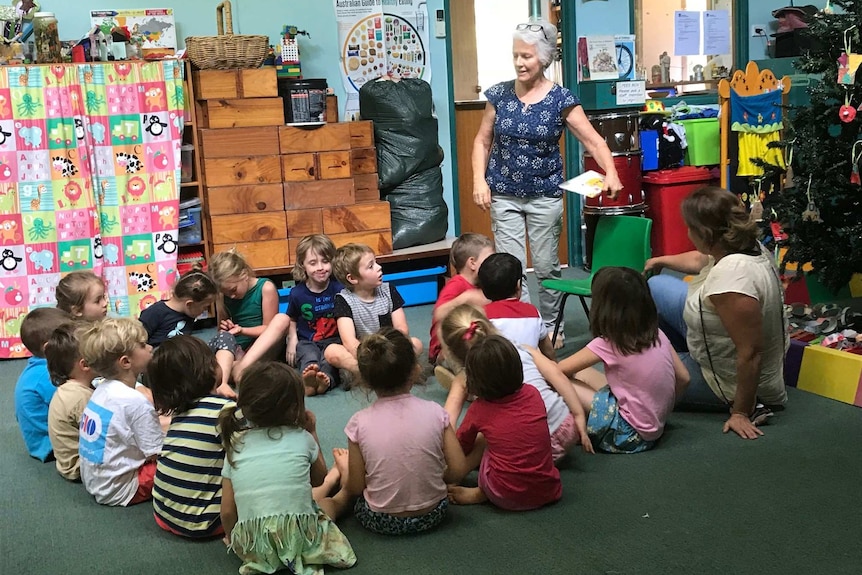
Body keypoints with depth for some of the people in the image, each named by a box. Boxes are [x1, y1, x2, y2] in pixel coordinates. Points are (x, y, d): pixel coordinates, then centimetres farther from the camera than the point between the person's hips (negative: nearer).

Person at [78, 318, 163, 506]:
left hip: (94, 481, 9)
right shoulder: (135, 402, -24)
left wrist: (160, 422, 5)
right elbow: (156, 454, -18)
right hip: (118, 492, -9)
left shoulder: (103, 389, 3)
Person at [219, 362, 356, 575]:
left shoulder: (235, 446, 3)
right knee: (326, 502, 32)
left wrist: (232, 539, 22)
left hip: (252, 546, 2)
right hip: (301, 539, -2)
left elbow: (227, 512, 2)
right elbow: (319, 479, 18)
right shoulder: (302, 439, -2)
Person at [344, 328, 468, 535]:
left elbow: (355, 488, -9)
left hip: (380, 522, -1)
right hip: (432, 516, 2)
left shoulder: (360, 423, -14)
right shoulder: (434, 412, -12)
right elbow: (458, 470, -9)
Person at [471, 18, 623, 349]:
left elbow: (593, 140, -11)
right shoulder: (499, 95, -1)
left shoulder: (561, 100, -7)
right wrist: (479, 180, -7)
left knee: (546, 267, 8)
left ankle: (552, 328, 27)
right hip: (504, 195, 1)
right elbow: (483, 141, 6)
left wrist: (610, 172, -28)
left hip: (545, 195, -1)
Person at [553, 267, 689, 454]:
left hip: (631, 434, -7)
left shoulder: (607, 345, -17)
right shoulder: (657, 334, -2)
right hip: (656, 424, 7)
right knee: (582, 373, 13)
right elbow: (683, 379, 5)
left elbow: (559, 370, -7)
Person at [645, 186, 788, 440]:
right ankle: (681, 358, 31)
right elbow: (699, 260, 12)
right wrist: (661, 260, 30)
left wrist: (741, 413, -24)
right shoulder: (747, 246, -11)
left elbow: (750, 355, -35)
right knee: (657, 286, 13)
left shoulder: (731, 279, -40)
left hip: (731, 378, -9)